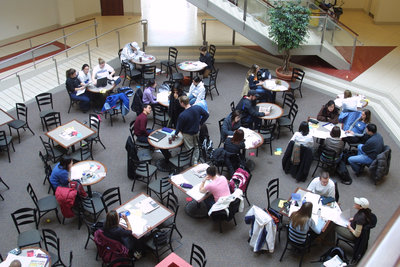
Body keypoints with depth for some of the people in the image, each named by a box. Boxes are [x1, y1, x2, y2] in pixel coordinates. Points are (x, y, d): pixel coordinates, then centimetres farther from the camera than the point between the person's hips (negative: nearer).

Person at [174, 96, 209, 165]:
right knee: (196, 146, 25)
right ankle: (195, 162, 33)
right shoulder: (198, 108, -18)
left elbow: (179, 127, -16)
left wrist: (175, 134, 4)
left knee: (189, 148, 14)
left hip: (187, 134, -5)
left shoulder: (182, 115, -31)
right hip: (196, 132, 5)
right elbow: (206, 115, -2)